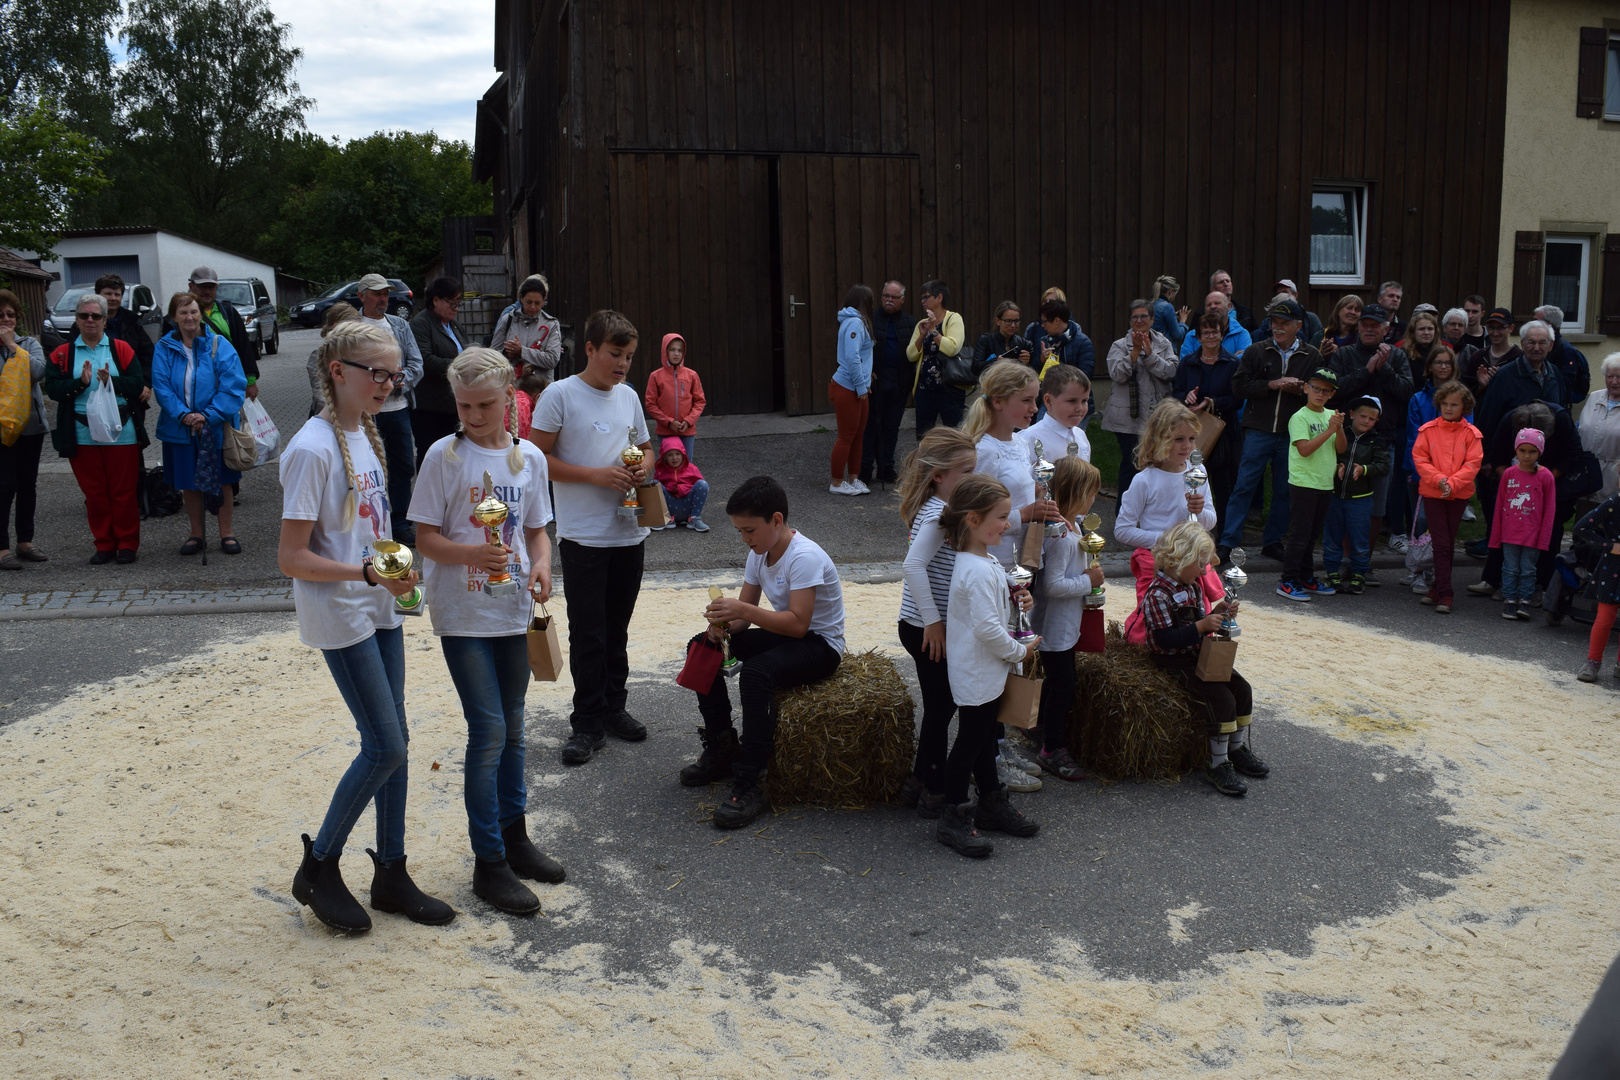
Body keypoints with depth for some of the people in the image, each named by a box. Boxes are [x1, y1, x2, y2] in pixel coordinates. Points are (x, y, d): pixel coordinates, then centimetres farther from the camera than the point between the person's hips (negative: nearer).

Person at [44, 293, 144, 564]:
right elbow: (52, 388, -2)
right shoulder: (62, 354, 8)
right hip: (82, 435, 2)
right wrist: (80, 383, -17)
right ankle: (104, 544, 16)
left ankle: (127, 543, 12)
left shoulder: (121, 349, 4)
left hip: (120, 433, -2)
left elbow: (138, 385, -4)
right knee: (94, 492, 7)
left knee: (123, 491, 2)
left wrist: (112, 381, -21)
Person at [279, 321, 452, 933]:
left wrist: (397, 572, 6)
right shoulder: (312, 450, -18)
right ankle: (318, 867, 13)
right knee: (385, 747, -6)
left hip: (380, 609, 8)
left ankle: (391, 873, 23)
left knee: (393, 742, 11)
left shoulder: (366, 436, 9)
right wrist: (367, 574, -26)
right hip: (340, 617, -8)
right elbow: (292, 559, -19)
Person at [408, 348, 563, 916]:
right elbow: (426, 537, -8)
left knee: (511, 727, 16)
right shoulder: (444, 456, -8)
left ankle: (514, 835, 32)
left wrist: (540, 565, -9)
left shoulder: (529, 457, 4)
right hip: (462, 613, -5)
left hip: (513, 611, 5)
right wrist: (473, 554, -26)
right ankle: (488, 863, 4)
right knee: (488, 730, -7)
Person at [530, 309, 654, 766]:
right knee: (588, 631, -1)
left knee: (617, 627, 15)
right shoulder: (560, 395, -8)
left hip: (629, 532, 5)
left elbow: (645, 447, 21)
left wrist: (643, 466, -3)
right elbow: (537, 459, -10)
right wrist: (597, 475, -17)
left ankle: (613, 708, 28)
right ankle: (588, 723, 9)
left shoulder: (629, 396, 9)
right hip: (583, 536, -5)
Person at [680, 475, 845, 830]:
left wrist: (743, 610, -37)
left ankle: (749, 787, -31)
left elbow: (798, 624, -31)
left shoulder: (804, 557, -24)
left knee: (756, 673, -35)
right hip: (782, 636, 9)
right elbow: (746, 611, 6)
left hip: (821, 645, -9)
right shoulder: (759, 553, 3)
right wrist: (725, 623, -17)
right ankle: (721, 750, 8)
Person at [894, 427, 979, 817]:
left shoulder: (938, 509, 9)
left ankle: (920, 782, 31)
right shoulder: (938, 515, -21)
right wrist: (933, 621, -25)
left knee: (943, 705, 19)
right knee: (940, 709, 2)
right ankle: (935, 794, 16)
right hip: (927, 630, -10)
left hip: (933, 626, 10)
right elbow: (913, 567, -31)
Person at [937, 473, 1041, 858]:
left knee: (984, 738, 21)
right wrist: (1019, 651, -15)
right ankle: (952, 820, 11)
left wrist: (1014, 600, 8)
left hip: (988, 671, 10)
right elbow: (987, 628, -29)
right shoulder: (978, 571, -26)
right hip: (976, 675, -10)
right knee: (969, 743, 0)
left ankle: (992, 803, 35)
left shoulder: (983, 560, 7)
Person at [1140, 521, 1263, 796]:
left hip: (1198, 655, 9)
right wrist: (1201, 626, -28)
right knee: (1221, 698, -21)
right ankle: (1218, 765, -11)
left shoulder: (1192, 587, 10)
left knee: (1242, 688, 0)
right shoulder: (1157, 594, -20)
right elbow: (1165, 639, -26)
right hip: (1173, 663, -9)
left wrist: (1216, 613, -1)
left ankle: (1238, 748, 17)